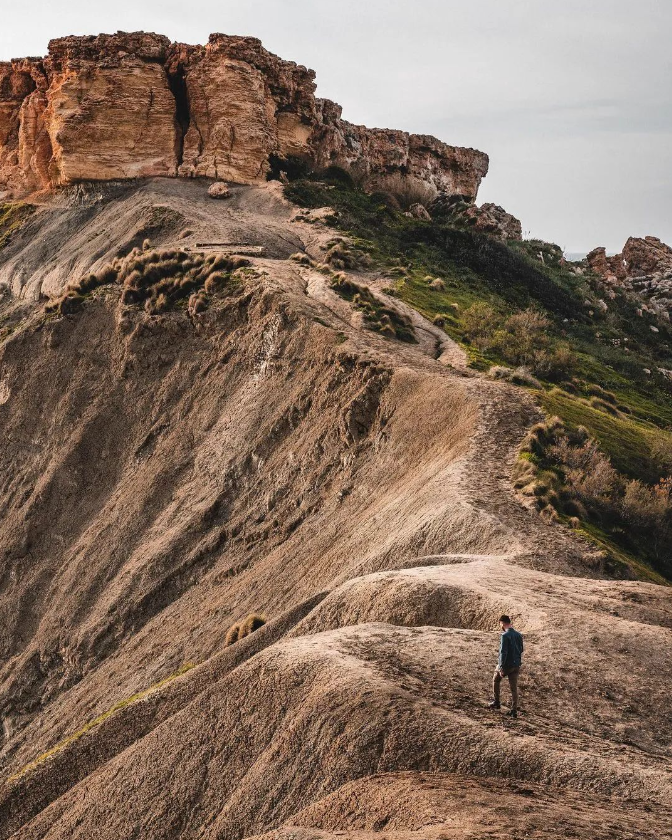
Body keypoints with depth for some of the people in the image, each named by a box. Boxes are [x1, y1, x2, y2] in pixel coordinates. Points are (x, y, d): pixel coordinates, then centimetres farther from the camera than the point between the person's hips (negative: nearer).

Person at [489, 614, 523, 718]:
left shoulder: (505, 635, -17)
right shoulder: (518, 635, 5)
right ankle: (514, 710, 1)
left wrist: (501, 666, -19)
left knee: (496, 681, 21)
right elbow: (521, 650, 13)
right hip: (516, 665, 5)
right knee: (514, 688, 5)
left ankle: (496, 702, 28)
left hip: (506, 665, -5)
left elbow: (503, 652, -21)